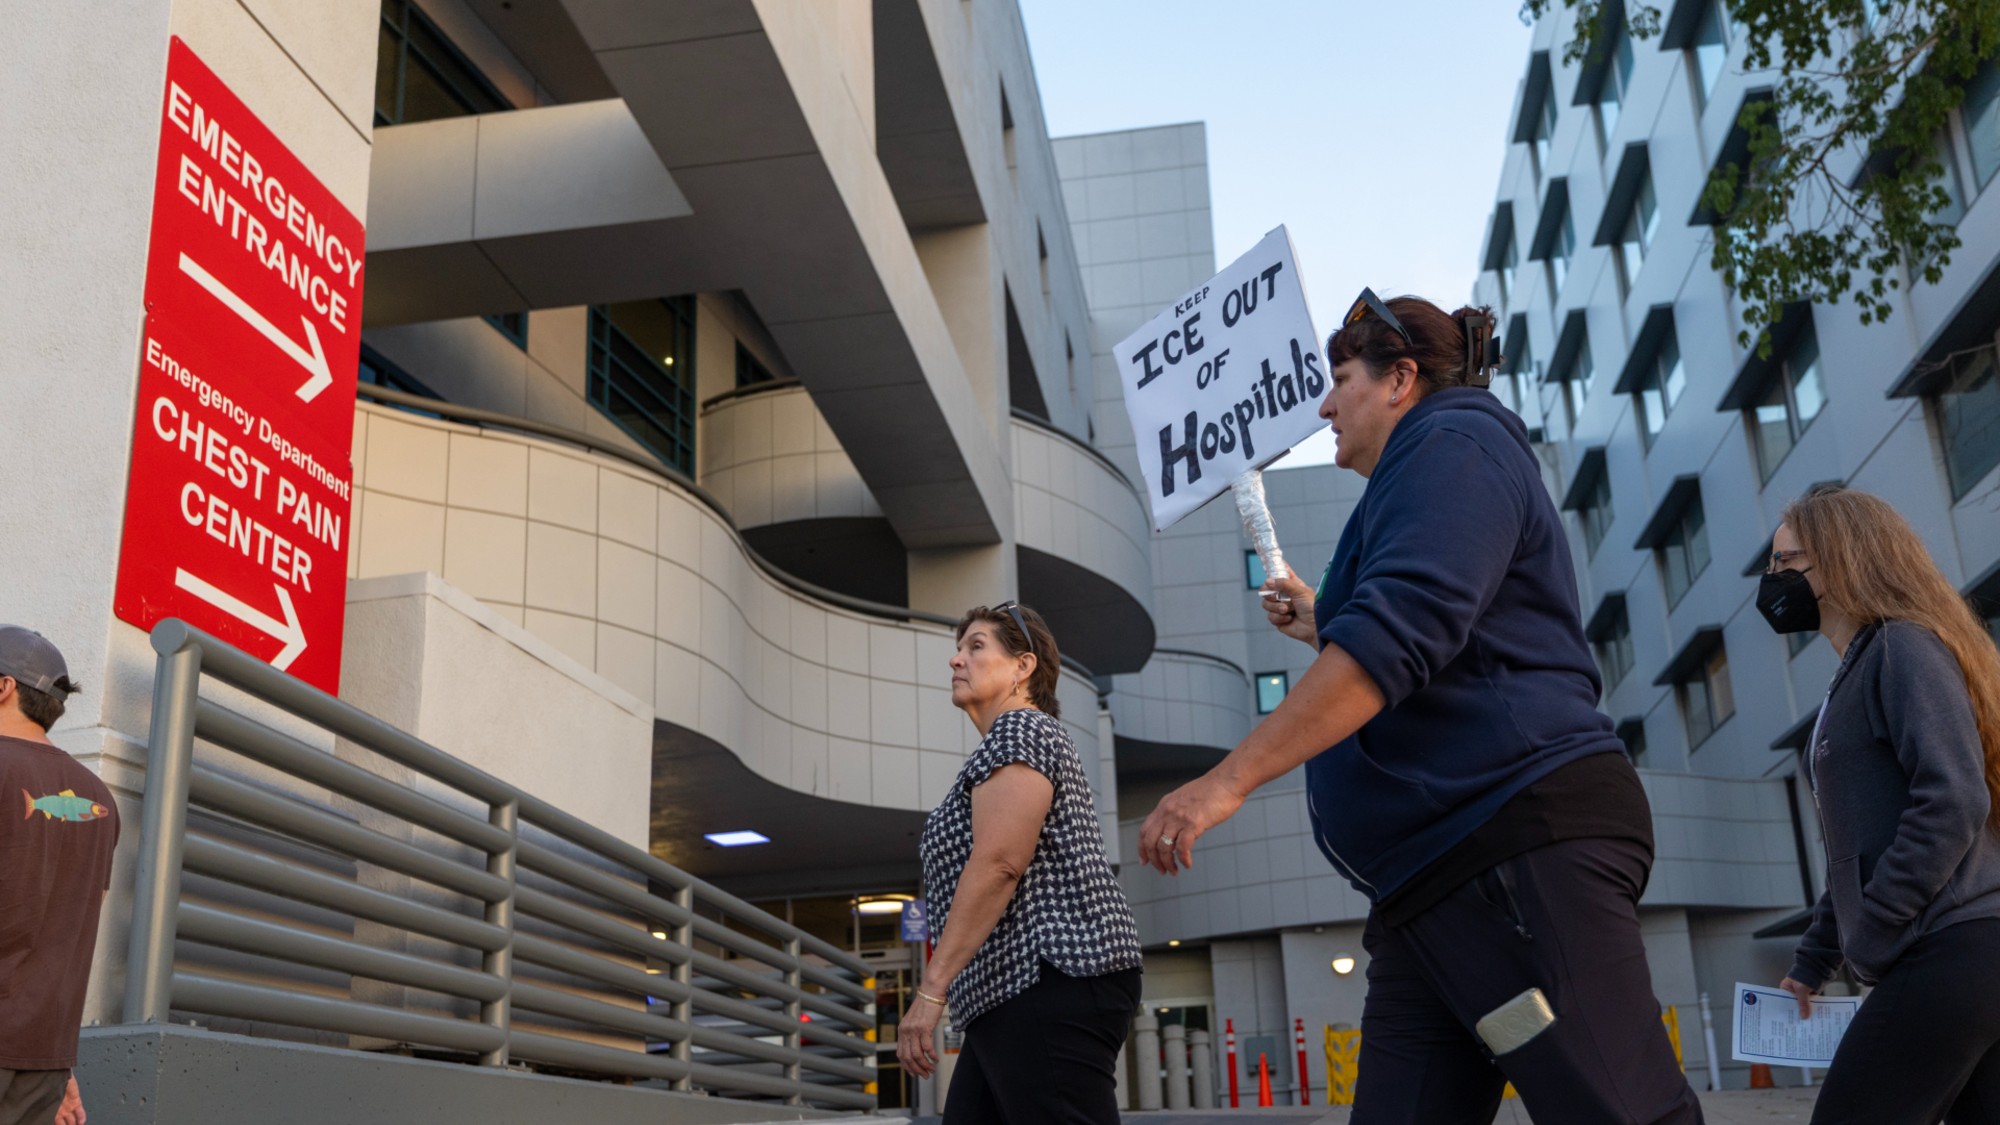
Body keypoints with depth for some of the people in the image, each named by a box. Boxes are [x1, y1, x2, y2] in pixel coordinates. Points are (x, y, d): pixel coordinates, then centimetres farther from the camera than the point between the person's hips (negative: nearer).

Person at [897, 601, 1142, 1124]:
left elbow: (998, 865, -17)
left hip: (1052, 985, -10)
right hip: (1015, 1000, 10)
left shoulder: (1020, 730, -4)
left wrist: (931, 990, -20)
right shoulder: (1015, 736, 27)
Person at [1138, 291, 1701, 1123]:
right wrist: (1327, 631, 34)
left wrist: (1228, 780, -22)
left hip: (1526, 844, -10)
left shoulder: (1454, 444, -1)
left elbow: (1400, 631, -19)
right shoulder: (1423, 474, 29)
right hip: (1430, 887, 10)